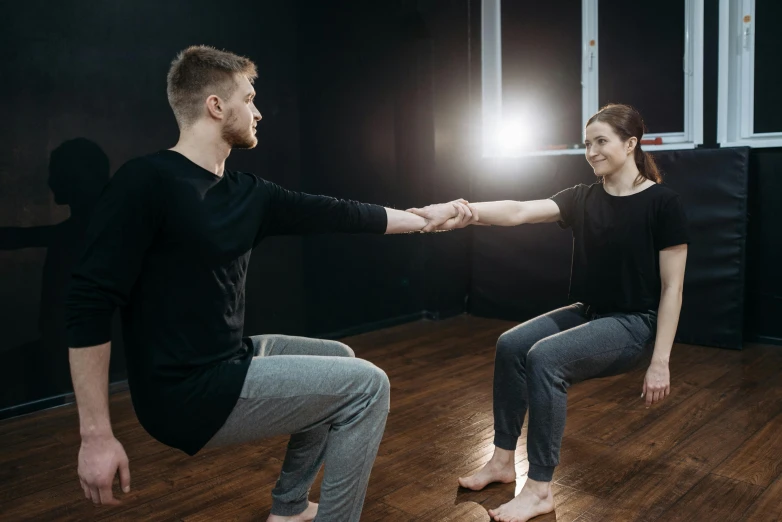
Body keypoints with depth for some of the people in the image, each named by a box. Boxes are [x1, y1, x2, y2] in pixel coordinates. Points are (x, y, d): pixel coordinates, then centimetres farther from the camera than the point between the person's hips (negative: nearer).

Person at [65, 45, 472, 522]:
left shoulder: (247, 193, 6)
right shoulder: (146, 182, -18)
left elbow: (333, 214, 12)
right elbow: (90, 306, -20)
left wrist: (426, 219, 19)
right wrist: (96, 435, -21)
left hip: (229, 362, 9)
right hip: (188, 394, -9)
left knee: (338, 361, 25)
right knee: (366, 386, -8)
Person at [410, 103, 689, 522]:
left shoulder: (662, 203, -14)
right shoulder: (583, 199, 1)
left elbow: (672, 288, -14)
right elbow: (520, 212, -15)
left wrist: (660, 362, -16)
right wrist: (471, 212, -35)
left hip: (635, 323, -7)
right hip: (589, 312, 7)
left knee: (546, 357, -27)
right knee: (511, 345, -9)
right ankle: (503, 461, 4)